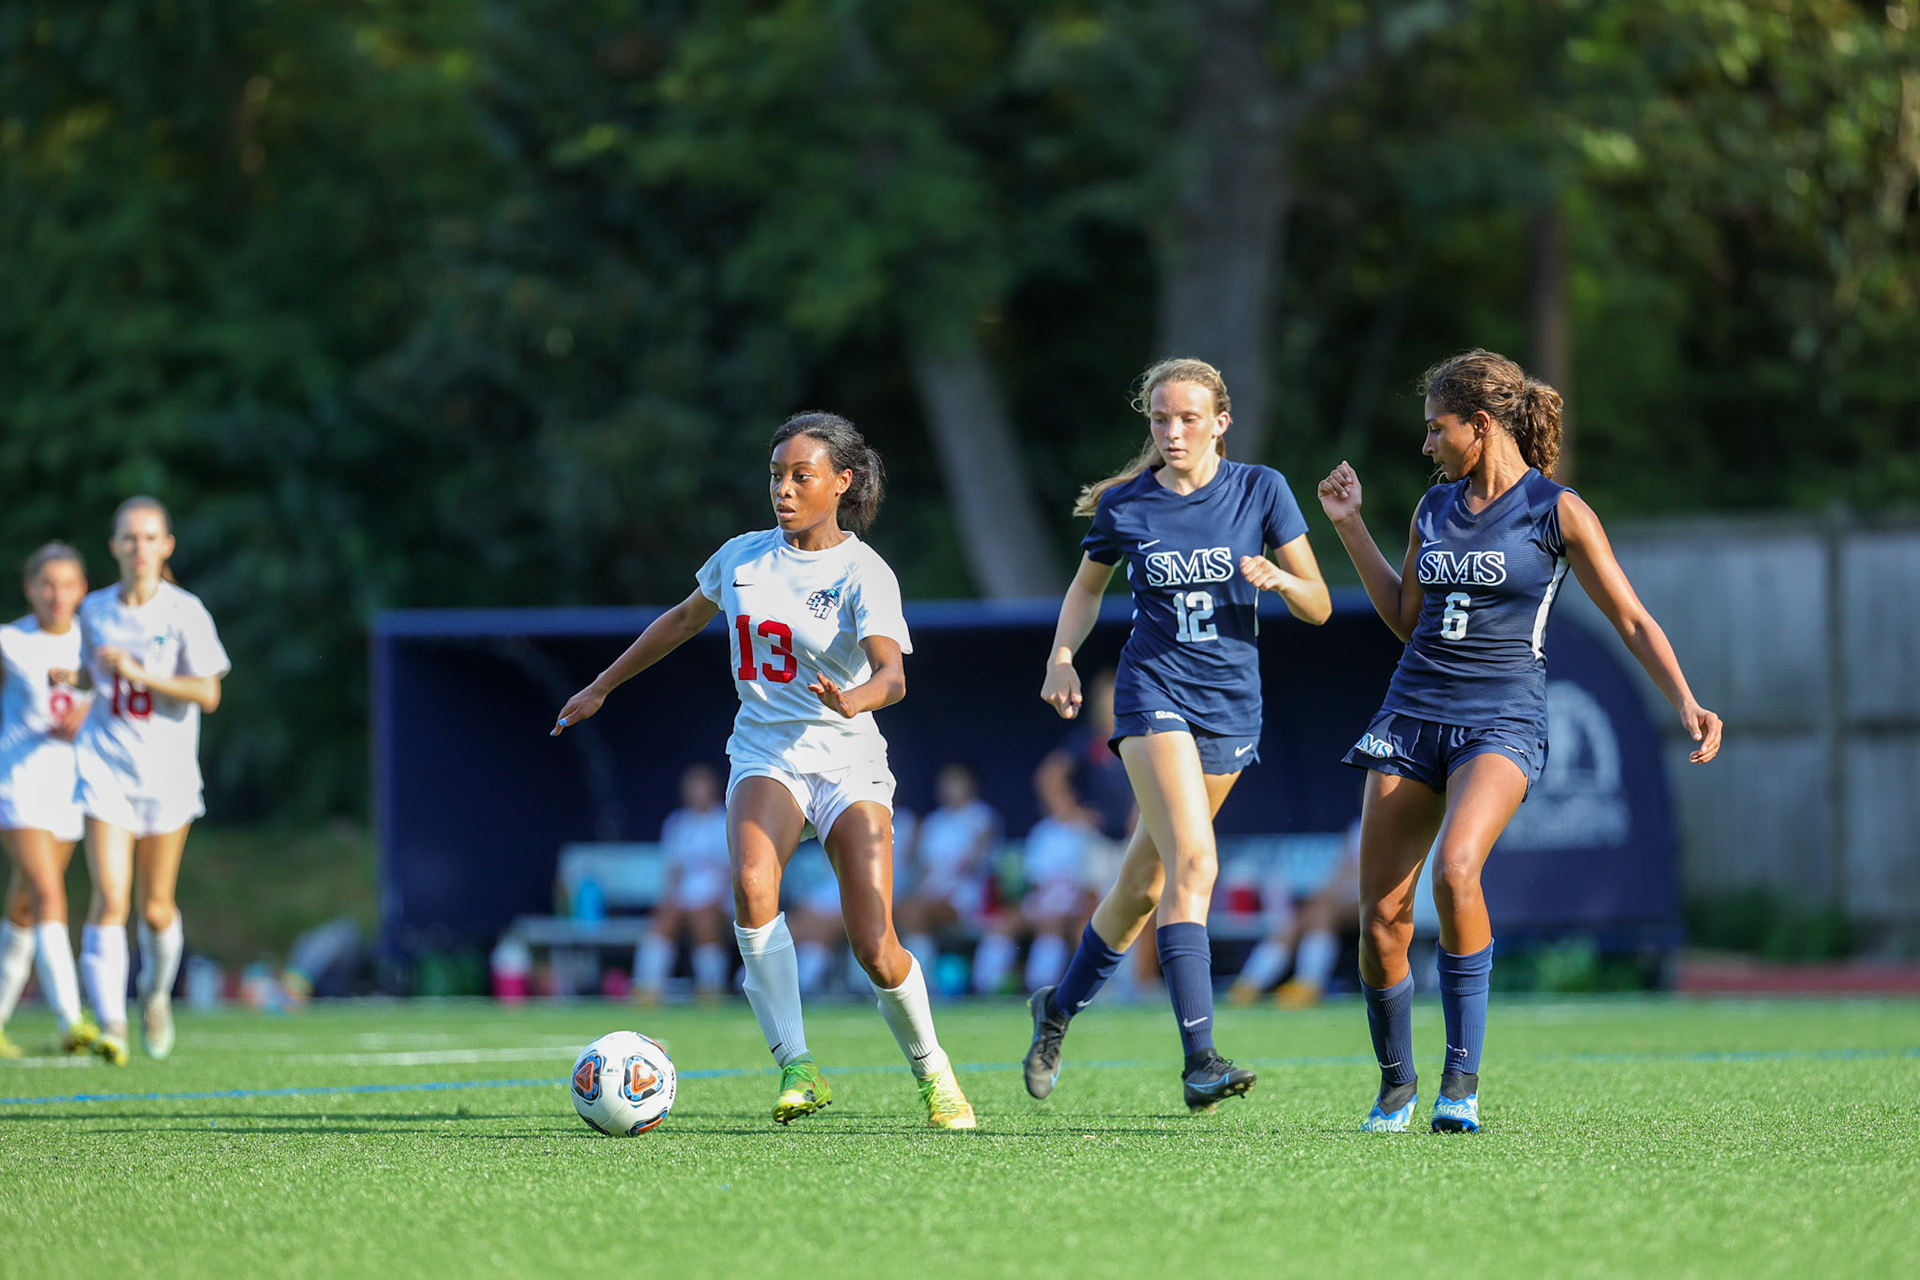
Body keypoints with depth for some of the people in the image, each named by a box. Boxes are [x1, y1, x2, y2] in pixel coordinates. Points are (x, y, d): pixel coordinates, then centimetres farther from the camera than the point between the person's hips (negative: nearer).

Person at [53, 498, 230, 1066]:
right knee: (110, 899, -15)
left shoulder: (185, 612, -6)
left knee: (156, 909, 9)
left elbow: (208, 695, -11)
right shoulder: (95, 610, 3)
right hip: (104, 765, 1)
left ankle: (156, 994, 38)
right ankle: (110, 1024, -19)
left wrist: (140, 674, -20)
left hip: (166, 771, -1)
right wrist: (74, 678, -2)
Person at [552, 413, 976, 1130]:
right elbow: (684, 619, 25)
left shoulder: (863, 573, -9)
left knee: (875, 950, -13)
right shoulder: (742, 557, 6)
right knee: (753, 882, -30)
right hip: (765, 755, 3)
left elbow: (892, 674, -23)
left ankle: (931, 1070, 17)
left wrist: (854, 699, -46)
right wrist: (602, 688, 29)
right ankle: (797, 1068, -26)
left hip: (848, 763, -3)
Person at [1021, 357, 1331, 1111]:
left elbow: (1319, 607, 0)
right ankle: (1199, 1061, -27)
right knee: (1193, 864, -22)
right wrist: (1062, 656, -1)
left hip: (1232, 703, 2)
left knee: (1145, 884, 11)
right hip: (1154, 692, -2)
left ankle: (1060, 1006, 36)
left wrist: (1279, 580, -22)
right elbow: (1088, 585, 17)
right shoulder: (1124, 506, -1)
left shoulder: (1260, 490, -1)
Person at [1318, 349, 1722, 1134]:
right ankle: (1396, 1083, 19)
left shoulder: (1556, 511, -3)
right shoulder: (1435, 509, 12)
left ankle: (1462, 1080, -23)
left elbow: (1631, 621, 0)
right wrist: (1350, 526, 18)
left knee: (1455, 871, -31)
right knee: (1380, 916, -2)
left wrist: (1686, 704, -11)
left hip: (1501, 721, -5)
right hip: (1414, 712, 5)